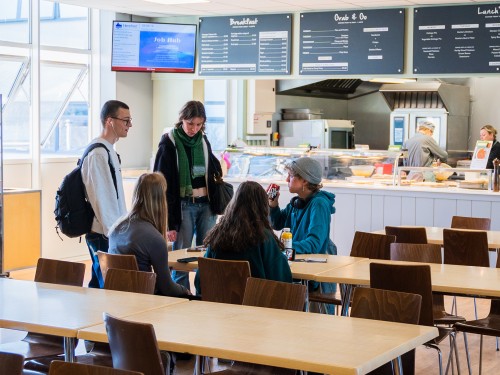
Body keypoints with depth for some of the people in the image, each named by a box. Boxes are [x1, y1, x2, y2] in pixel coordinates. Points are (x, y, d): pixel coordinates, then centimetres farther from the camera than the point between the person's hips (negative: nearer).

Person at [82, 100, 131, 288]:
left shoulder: (110, 152, 15)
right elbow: (100, 198, -20)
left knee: (98, 284, 15)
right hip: (103, 236, -10)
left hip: (113, 232, 10)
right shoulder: (98, 154, -16)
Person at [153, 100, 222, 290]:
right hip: (183, 206, -5)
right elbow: (163, 186, -7)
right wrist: (169, 222, -12)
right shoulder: (169, 144, -6)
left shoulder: (203, 142, 9)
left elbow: (215, 170, 23)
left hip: (206, 205, 5)